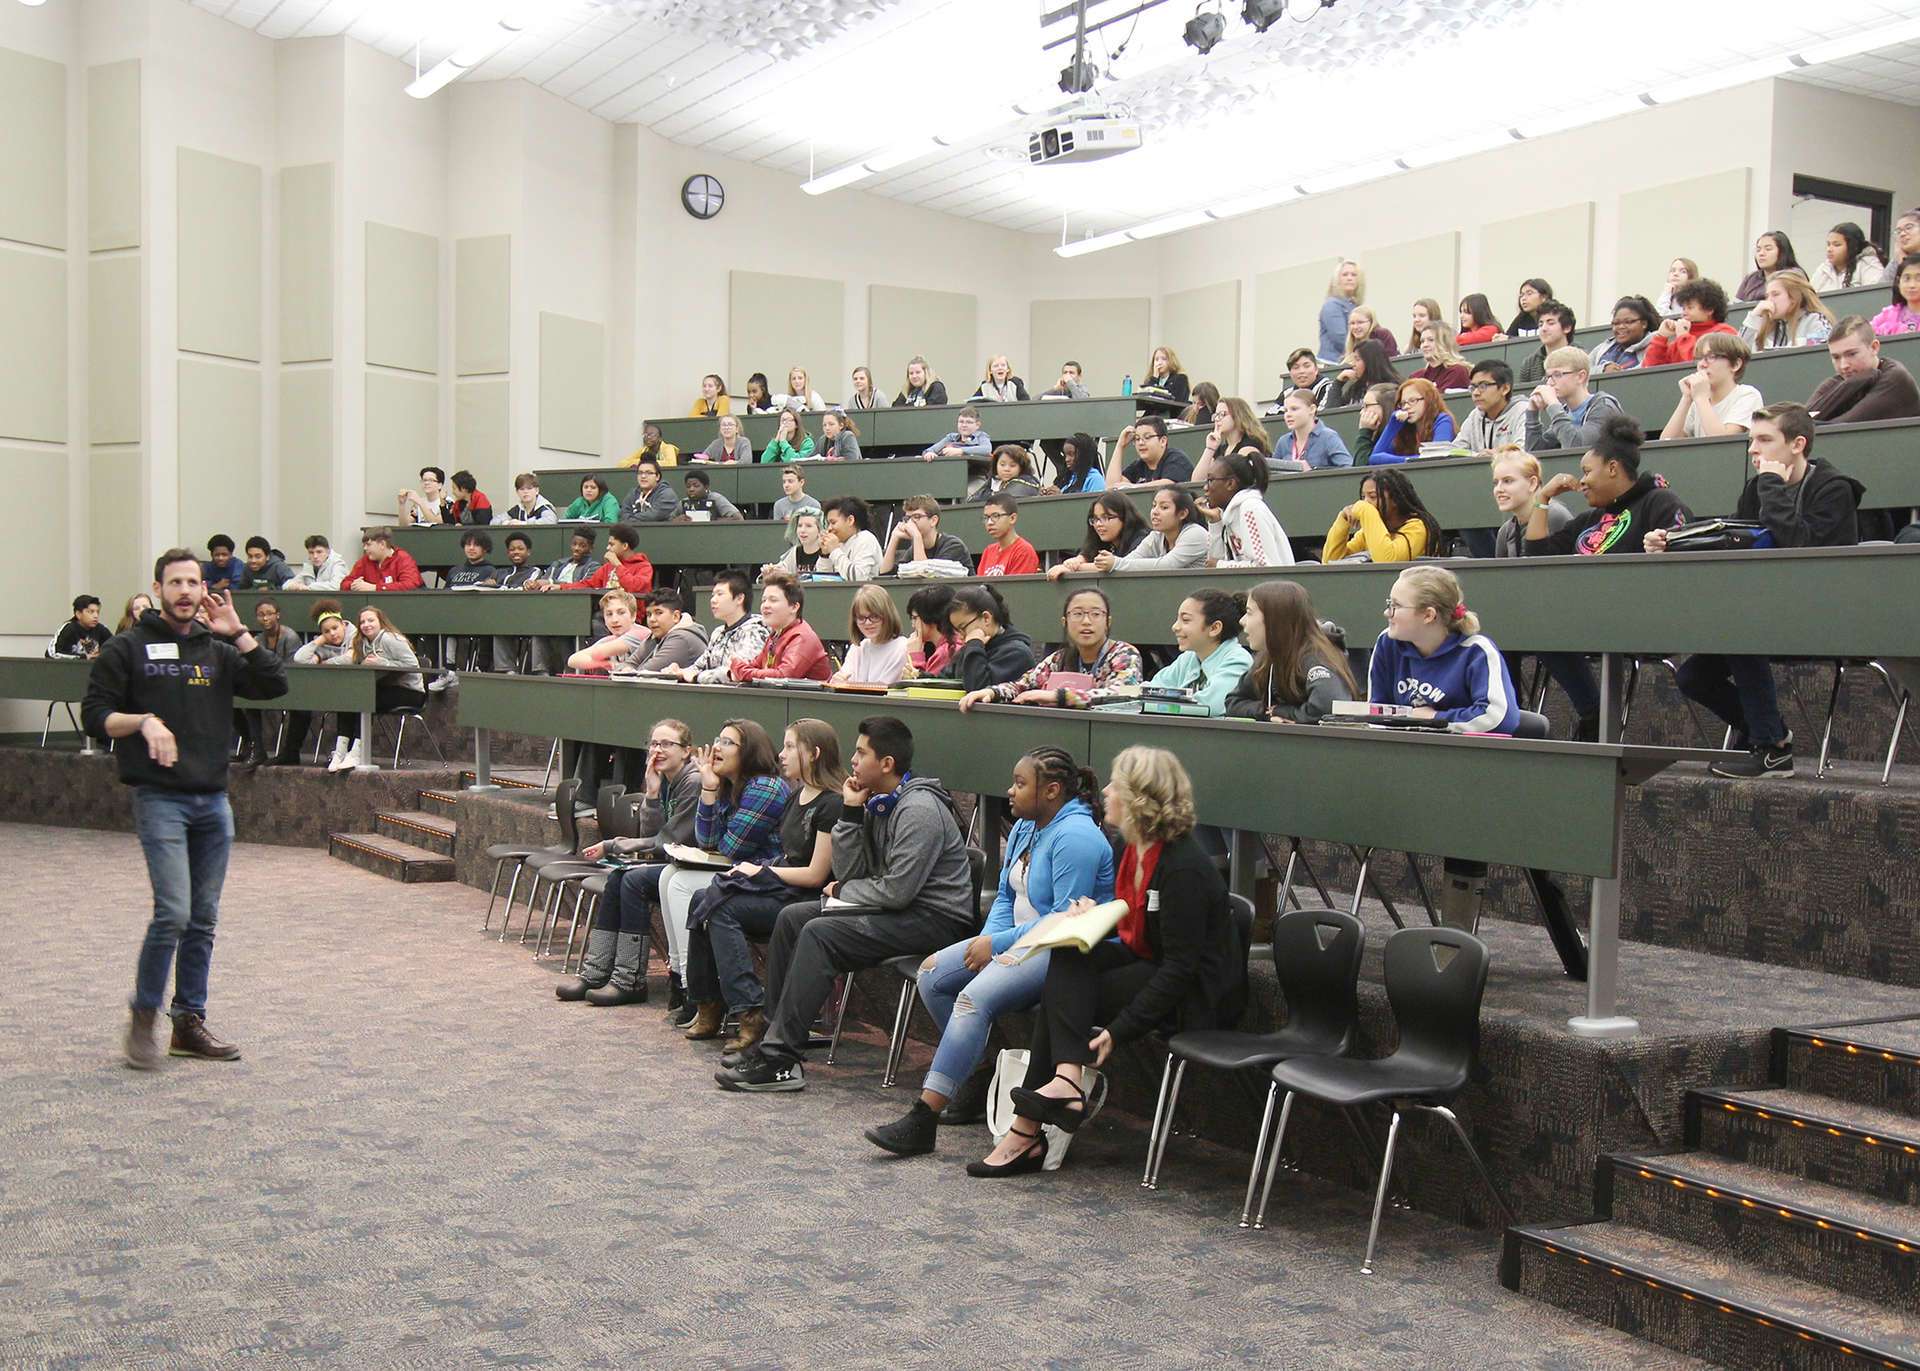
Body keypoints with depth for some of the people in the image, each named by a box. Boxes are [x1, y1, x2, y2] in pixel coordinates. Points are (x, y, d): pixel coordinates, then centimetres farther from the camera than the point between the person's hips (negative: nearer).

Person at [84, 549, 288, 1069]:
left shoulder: (218, 651, 13)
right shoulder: (127, 649, 3)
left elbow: (274, 685, 1)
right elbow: (94, 715, 0)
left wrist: (238, 633, -3)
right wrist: (143, 721, -17)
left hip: (213, 800, 5)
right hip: (159, 798, -5)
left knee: (204, 919, 8)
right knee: (173, 912, -14)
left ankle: (190, 1023, 17)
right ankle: (143, 1016, 4)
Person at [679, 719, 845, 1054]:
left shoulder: (832, 804, -13)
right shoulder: (798, 797, 16)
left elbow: (815, 875, -15)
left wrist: (762, 872, -7)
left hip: (804, 900, -9)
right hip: (780, 888, 9)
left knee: (721, 910, -23)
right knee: (703, 899, -10)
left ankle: (751, 1016, -24)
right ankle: (708, 1007, -8)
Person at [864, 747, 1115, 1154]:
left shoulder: (1075, 837, -19)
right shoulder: (1025, 827, 12)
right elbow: (1006, 896, 19)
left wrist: (997, 944, -18)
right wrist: (986, 940, -1)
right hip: (1020, 941, 11)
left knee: (975, 997, -29)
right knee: (931, 974, 1)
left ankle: (923, 1120, -28)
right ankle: (977, 1075, 9)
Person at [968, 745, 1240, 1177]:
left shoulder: (1183, 868, -23)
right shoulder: (1133, 849, 5)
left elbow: (1180, 968, -24)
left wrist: (1120, 1029, -26)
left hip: (1199, 995, -8)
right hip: (1150, 966, 9)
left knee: (1062, 997, -18)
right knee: (1069, 954, -15)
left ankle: (1026, 1132, -15)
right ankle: (1068, 1079, -26)